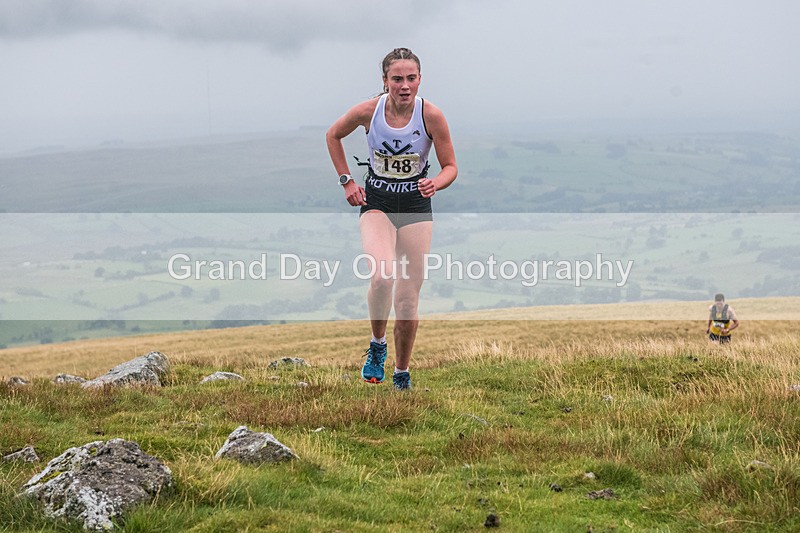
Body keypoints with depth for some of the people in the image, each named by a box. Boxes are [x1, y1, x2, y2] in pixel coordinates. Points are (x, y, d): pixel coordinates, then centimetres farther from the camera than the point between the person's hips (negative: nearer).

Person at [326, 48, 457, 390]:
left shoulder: (431, 115, -14)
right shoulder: (368, 111, -13)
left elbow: (450, 167, -4)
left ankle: (402, 374, 22)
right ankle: (377, 345, -2)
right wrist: (346, 181, 3)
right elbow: (333, 136, 8)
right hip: (376, 205, -1)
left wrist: (435, 183, -25)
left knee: (408, 301, 2)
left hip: (416, 208, 1)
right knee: (382, 276, -28)